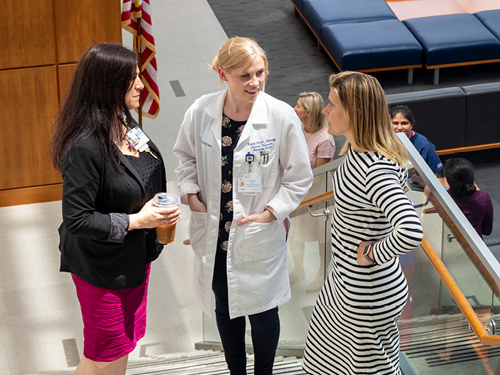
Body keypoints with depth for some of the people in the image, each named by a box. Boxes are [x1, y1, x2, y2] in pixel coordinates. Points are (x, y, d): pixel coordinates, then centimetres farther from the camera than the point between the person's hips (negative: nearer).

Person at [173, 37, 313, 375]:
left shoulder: (282, 116, -17)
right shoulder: (201, 112, -10)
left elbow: (299, 178, -8)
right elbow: (186, 156, 10)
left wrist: (269, 213, -14)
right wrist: (191, 195, -2)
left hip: (260, 236, -3)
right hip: (215, 233, 3)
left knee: (262, 311, 12)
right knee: (225, 308, 20)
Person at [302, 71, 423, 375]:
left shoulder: (377, 170, -32)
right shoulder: (356, 150, -3)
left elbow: (411, 233, -46)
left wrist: (374, 253, -28)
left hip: (369, 296, -10)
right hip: (345, 282, 10)